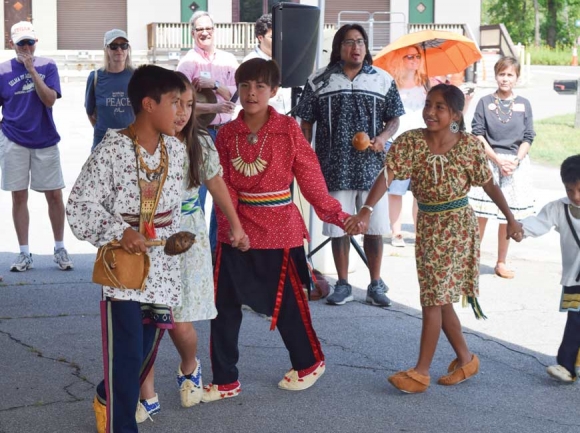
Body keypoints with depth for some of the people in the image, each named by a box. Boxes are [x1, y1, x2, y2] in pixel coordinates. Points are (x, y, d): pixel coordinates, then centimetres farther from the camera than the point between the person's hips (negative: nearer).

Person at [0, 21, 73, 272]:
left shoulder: (47, 66, 1)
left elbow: (50, 99, -11)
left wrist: (31, 70, -16)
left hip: (45, 140, 0)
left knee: (55, 196, 1)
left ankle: (60, 249, 16)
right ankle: (24, 254, 12)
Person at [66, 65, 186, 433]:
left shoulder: (176, 149, 3)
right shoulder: (112, 150, -16)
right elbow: (80, 206, -14)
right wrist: (119, 232, -25)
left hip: (162, 266, 6)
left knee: (146, 347, 16)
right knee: (126, 354, -5)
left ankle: (108, 398, 42)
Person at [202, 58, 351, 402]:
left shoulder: (288, 129, -6)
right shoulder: (227, 133, 1)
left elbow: (310, 177, -4)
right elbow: (223, 185, -2)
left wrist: (336, 215, -9)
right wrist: (232, 223, -16)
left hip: (279, 230, -3)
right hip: (234, 231, 3)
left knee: (286, 303, 8)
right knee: (224, 307, 5)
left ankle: (310, 364, 32)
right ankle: (225, 380, 18)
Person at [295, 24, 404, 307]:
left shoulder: (383, 80, 6)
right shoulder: (319, 81, 3)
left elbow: (393, 119, 10)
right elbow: (306, 123, 7)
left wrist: (383, 137, -10)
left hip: (372, 167, 1)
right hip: (334, 168, 0)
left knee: (374, 228, 4)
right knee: (338, 228, 6)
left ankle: (375, 285, 17)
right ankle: (343, 285, 17)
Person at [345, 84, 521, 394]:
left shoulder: (470, 145, -11)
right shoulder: (410, 142, -9)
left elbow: (489, 185, 1)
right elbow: (387, 176, -20)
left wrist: (510, 218, 10)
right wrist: (366, 212, -35)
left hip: (457, 226, -4)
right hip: (427, 225, 4)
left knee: (435, 297, -6)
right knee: (439, 297, 12)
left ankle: (421, 371, 0)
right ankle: (466, 360, 28)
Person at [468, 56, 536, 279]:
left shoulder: (523, 104, 6)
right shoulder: (485, 102, 1)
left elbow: (528, 138, 4)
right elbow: (478, 134, -2)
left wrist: (515, 161, -11)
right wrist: (498, 160, -11)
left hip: (516, 165, 2)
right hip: (488, 162, -2)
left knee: (509, 216, 6)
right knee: (481, 215, -5)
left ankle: (501, 263, 17)